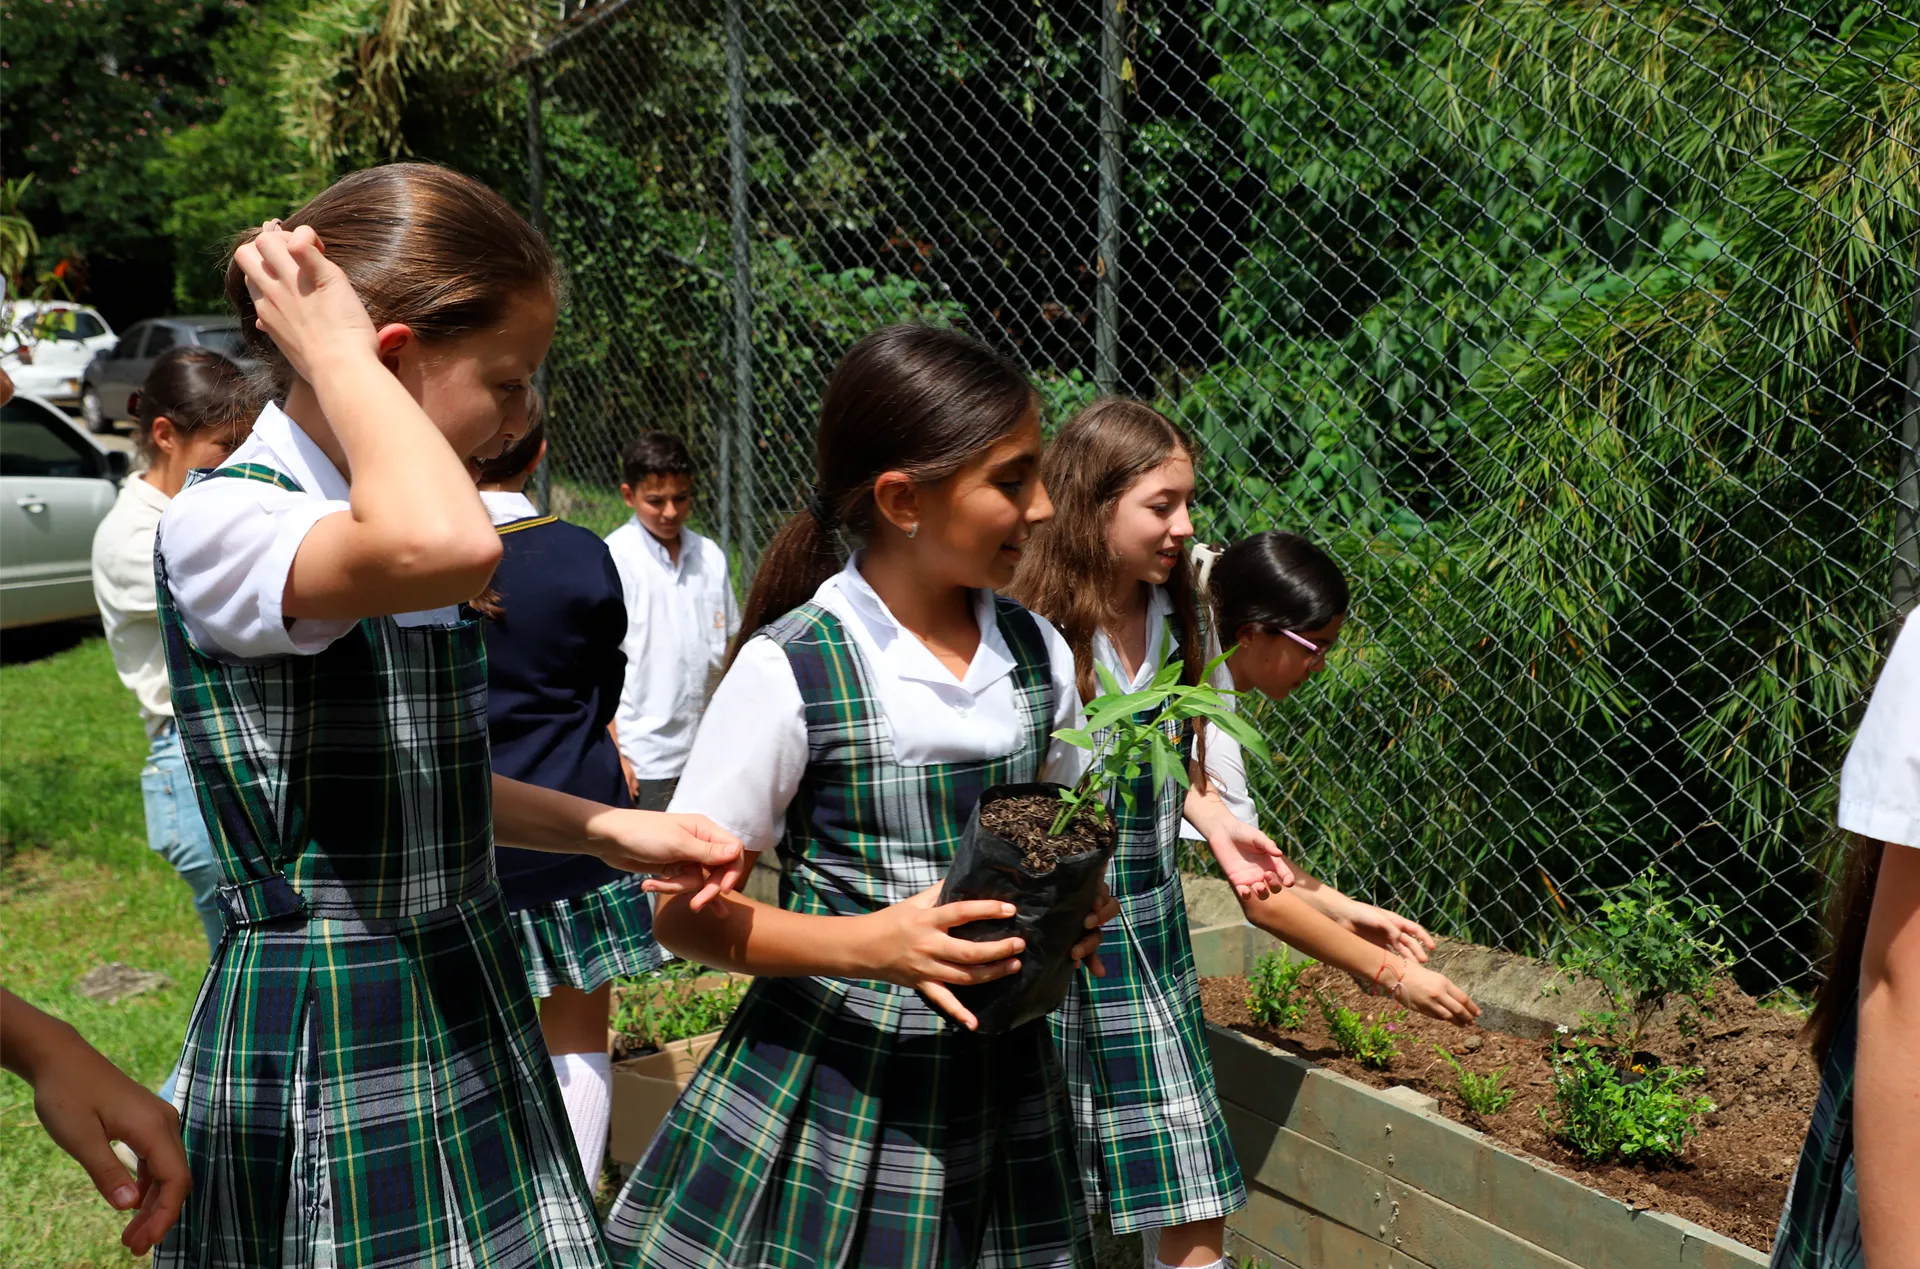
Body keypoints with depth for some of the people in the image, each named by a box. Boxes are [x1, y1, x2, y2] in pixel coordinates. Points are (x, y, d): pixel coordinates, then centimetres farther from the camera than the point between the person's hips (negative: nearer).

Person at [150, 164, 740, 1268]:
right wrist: (335, 349, -27)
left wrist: (603, 827, 5)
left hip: (470, 1013, 8)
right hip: (320, 1052, -8)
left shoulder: (377, 515, 9)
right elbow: (447, 545, -43)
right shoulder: (222, 525, -19)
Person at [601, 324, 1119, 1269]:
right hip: (830, 1086, -4)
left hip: (1000, 1081, 5)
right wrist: (866, 943, -25)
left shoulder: (1037, 653, 1)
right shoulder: (791, 670, -15)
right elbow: (685, 911, -11)